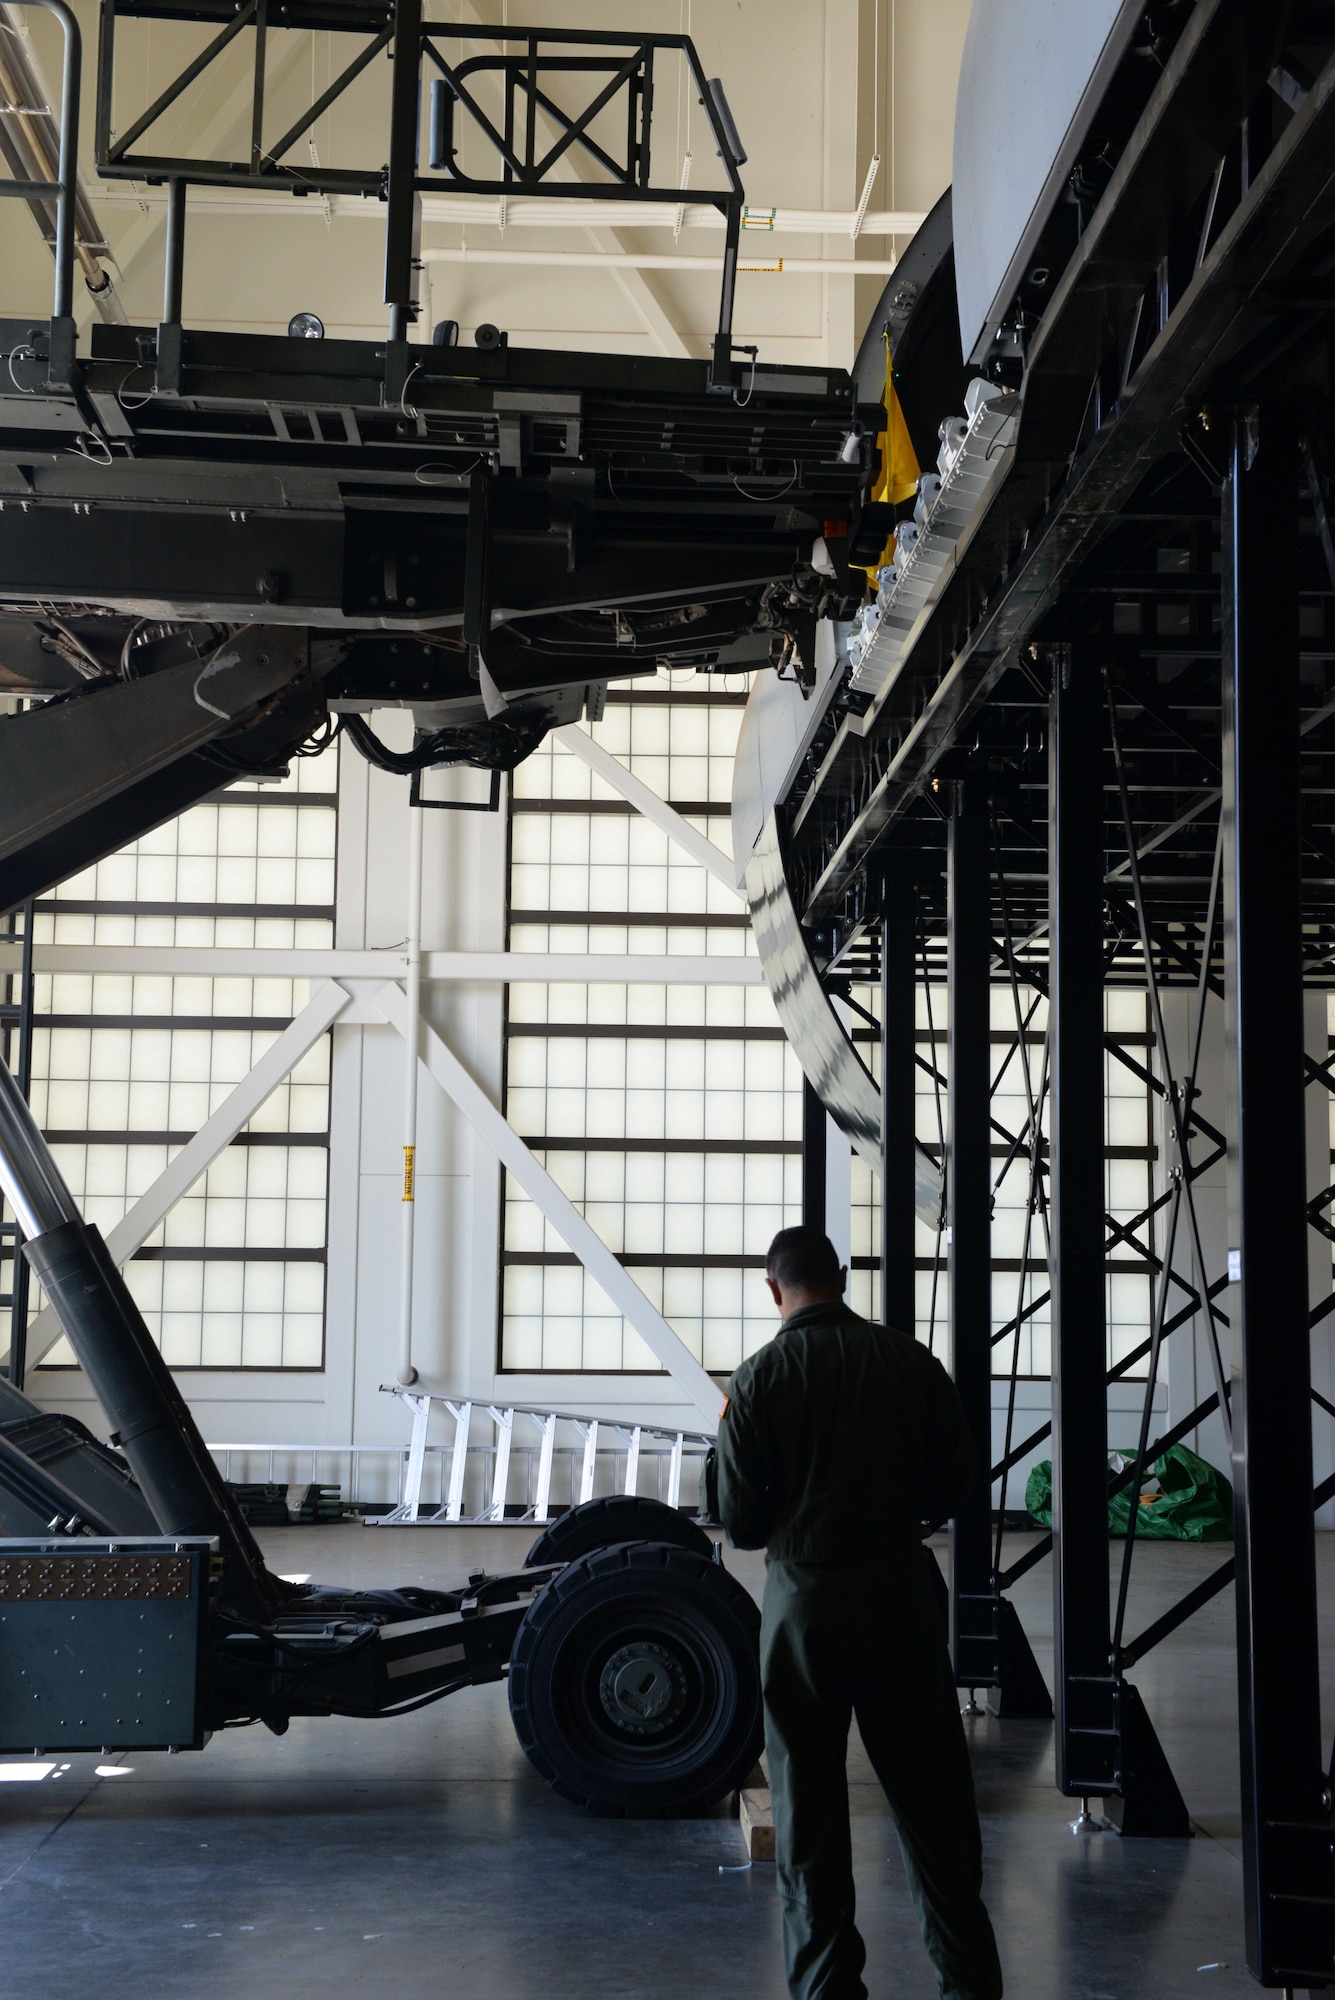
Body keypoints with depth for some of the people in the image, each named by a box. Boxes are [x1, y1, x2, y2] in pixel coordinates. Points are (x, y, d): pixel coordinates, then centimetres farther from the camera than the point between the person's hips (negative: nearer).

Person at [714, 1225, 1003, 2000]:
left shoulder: (759, 1379, -7)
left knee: (808, 1801, 8)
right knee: (930, 1794, 11)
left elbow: (739, 1520, -4)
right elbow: (956, 1484, 3)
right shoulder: (912, 1362, -2)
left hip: (804, 1595, -2)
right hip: (900, 1589, 2)